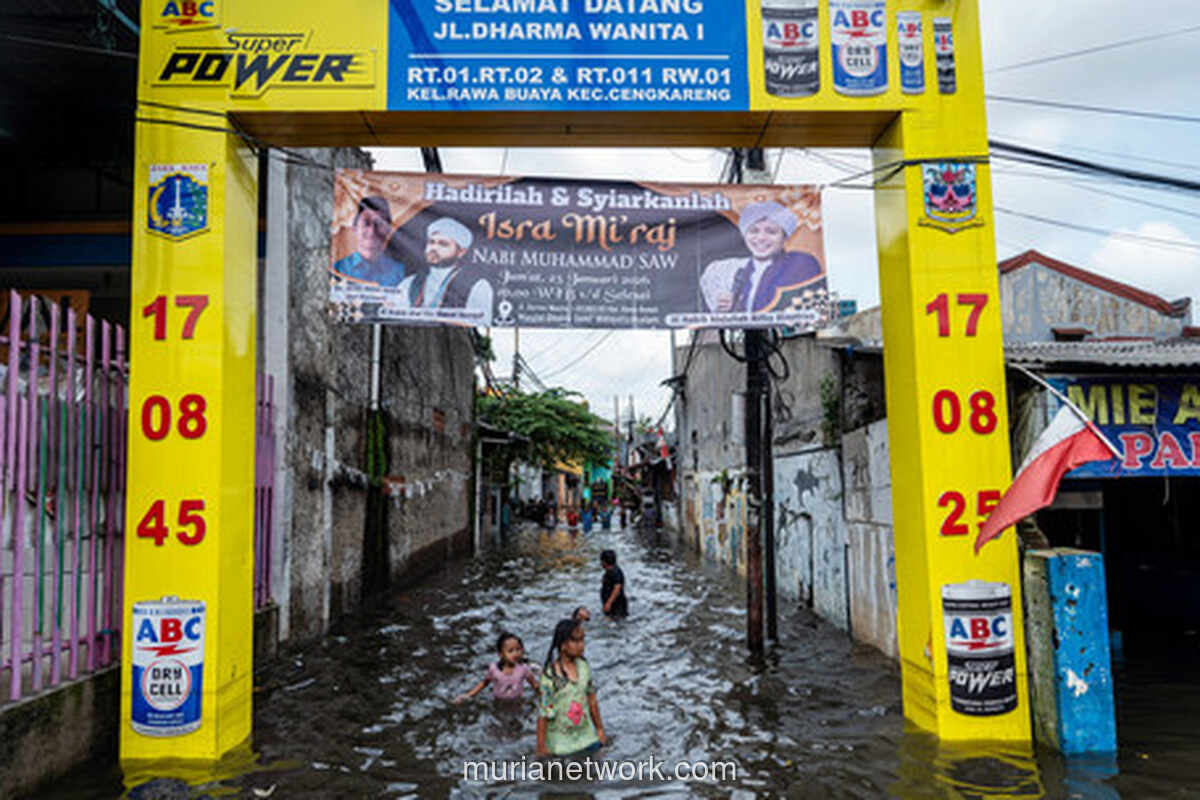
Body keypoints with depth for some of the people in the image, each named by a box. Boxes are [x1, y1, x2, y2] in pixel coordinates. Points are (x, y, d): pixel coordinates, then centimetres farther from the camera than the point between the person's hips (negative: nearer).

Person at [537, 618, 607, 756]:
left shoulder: (584, 666, -5)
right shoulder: (550, 676, -21)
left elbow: (592, 699, 7)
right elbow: (543, 715, -16)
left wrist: (600, 729, 13)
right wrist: (541, 748, -12)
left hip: (587, 737, 5)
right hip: (561, 744, -5)